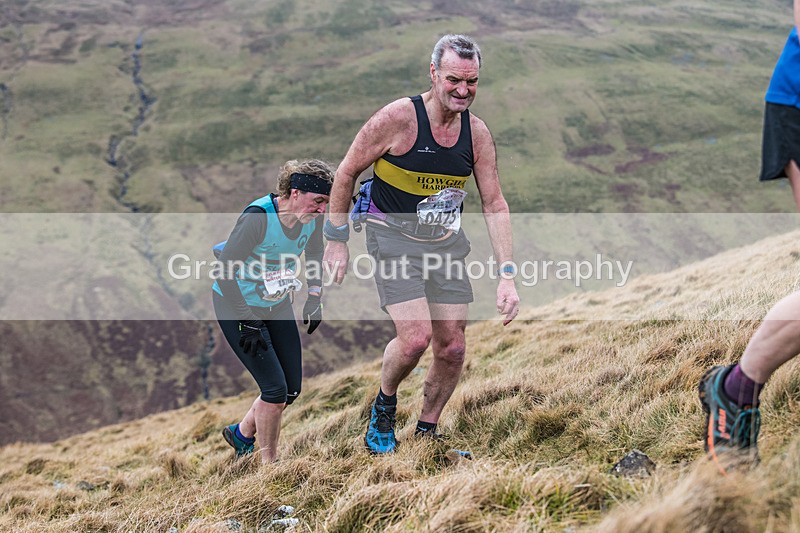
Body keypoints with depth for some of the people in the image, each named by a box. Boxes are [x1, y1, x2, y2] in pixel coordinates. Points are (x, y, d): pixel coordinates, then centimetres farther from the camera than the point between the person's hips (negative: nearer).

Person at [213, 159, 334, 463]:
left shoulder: (313, 218, -11)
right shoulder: (258, 218, -30)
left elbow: (315, 254, 11)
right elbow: (225, 271, -26)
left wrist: (315, 298, 0)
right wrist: (247, 322, -24)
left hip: (277, 305, 7)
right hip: (236, 306, -7)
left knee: (292, 389, 7)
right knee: (275, 388, -12)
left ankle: (242, 434, 32)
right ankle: (269, 464, 8)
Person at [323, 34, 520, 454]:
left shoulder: (477, 132, -2)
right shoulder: (399, 117, -17)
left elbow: (494, 205, 2)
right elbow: (346, 172, -6)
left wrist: (507, 275, -4)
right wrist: (336, 239, -4)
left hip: (447, 244, 5)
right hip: (394, 239, -5)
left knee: (452, 348, 4)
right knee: (416, 337, -19)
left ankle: (426, 435, 25)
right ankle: (384, 405, 12)